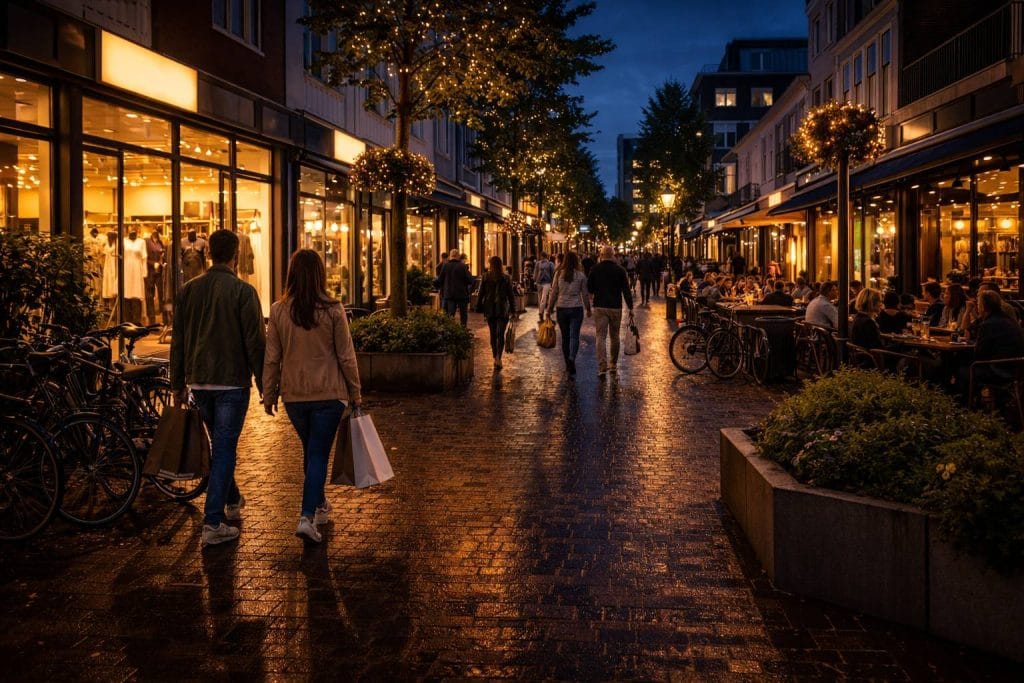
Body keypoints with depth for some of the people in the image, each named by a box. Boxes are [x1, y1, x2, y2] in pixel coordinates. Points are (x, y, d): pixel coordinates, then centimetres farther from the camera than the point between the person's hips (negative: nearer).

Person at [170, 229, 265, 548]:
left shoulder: (189, 289, 5)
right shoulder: (243, 291, -10)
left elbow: (178, 340, 8)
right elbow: (255, 342, -12)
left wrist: (178, 384, 16)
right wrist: (264, 385, -4)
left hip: (198, 381, 5)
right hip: (232, 382, -5)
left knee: (220, 445, 22)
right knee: (224, 450, -1)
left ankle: (232, 501, 39)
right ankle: (213, 523, -4)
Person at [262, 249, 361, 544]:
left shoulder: (278, 311, -4)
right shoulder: (333, 310, -10)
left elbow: (272, 358, 0)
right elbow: (346, 356, -5)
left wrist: (269, 394, 11)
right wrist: (355, 392, 6)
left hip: (294, 395, 3)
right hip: (329, 395, -3)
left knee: (310, 451, 21)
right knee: (319, 454, 2)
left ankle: (319, 505, 37)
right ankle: (307, 516, -9)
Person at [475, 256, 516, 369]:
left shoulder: (485, 277, -2)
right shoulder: (506, 278, -2)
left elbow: (480, 293, 0)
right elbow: (511, 295, 1)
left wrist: (479, 308, 7)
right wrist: (513, 309, 7)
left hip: (489, 309, 1)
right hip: (503, 310, -1)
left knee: (493, 334, 14)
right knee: (500, 334, -3)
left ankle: (495, 358, 20)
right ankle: (498, 358, -18)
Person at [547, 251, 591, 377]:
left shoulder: (559, 274, -1)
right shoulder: (581, 275, -4)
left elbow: (554, 293, 3)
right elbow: (585, 294, 1)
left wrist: (550, 308, 12)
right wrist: (588, 309, 13)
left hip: (561, 308, 2)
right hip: (576, 308, -2)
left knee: (565, 337, 12)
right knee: (574, 336, -3)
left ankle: (568, 365, 19)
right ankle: (571, 358, -27)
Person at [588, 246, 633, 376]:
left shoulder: (595, 269, -2)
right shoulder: (620, 270, -1)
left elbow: (589, 289, 6)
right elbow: (626, 290, -4)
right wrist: (630, 307, 0)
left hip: (600, 307, -1)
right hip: (616, 307, 1)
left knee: (601, 337, -3)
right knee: (614, 336, 15)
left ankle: (602, 366, -15)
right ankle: (613, 365, 22)